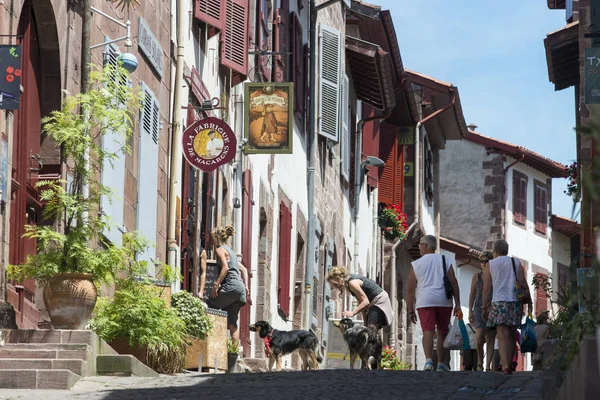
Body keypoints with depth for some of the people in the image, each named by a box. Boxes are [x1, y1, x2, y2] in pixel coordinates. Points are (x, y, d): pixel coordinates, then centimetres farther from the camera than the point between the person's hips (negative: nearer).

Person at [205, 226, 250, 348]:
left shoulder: (220, 250, 0)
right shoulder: (230, 251, 27)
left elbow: (225, 268, -16)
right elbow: (244, 269, 27)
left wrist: (216, 285, -19)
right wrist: (246, 286, 19)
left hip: (231, 286, -9)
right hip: (240, 288, 9)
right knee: (232, 322, 7)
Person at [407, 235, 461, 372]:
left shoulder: (416, 264, 6)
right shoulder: (445, 261, 10)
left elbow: (411, 289, 3)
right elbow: (454, 283, 3)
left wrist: (410, 310, 7)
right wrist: (457, 304, 5)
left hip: (425, 302, -2)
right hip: (444, 301, 2)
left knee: (428, 331, -9)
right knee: (442, 333, 12)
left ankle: (428, 360, -28)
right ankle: (441, 364, 17)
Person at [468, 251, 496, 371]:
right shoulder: (477, 276, 7)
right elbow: (472, 295, 9)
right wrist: (470, 311, 2)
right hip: (479, 309, 0)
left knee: (490, 338, -3)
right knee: (479, 336, -16)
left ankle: (488, 366, -1)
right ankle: (480, 361, 3)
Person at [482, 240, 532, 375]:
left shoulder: (490, 265, 6)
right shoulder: (516, 262, 11)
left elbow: (486, 288, 2)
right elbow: (523, 283, 3)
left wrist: (484, 307, 6)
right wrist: (529, 301, 6)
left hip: (498, 302, -2)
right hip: (515, 301, 2)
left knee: (502, 336, -10)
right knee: (512, 336, 12)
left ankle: (505, 366, -25)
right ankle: (508, 365, 14)